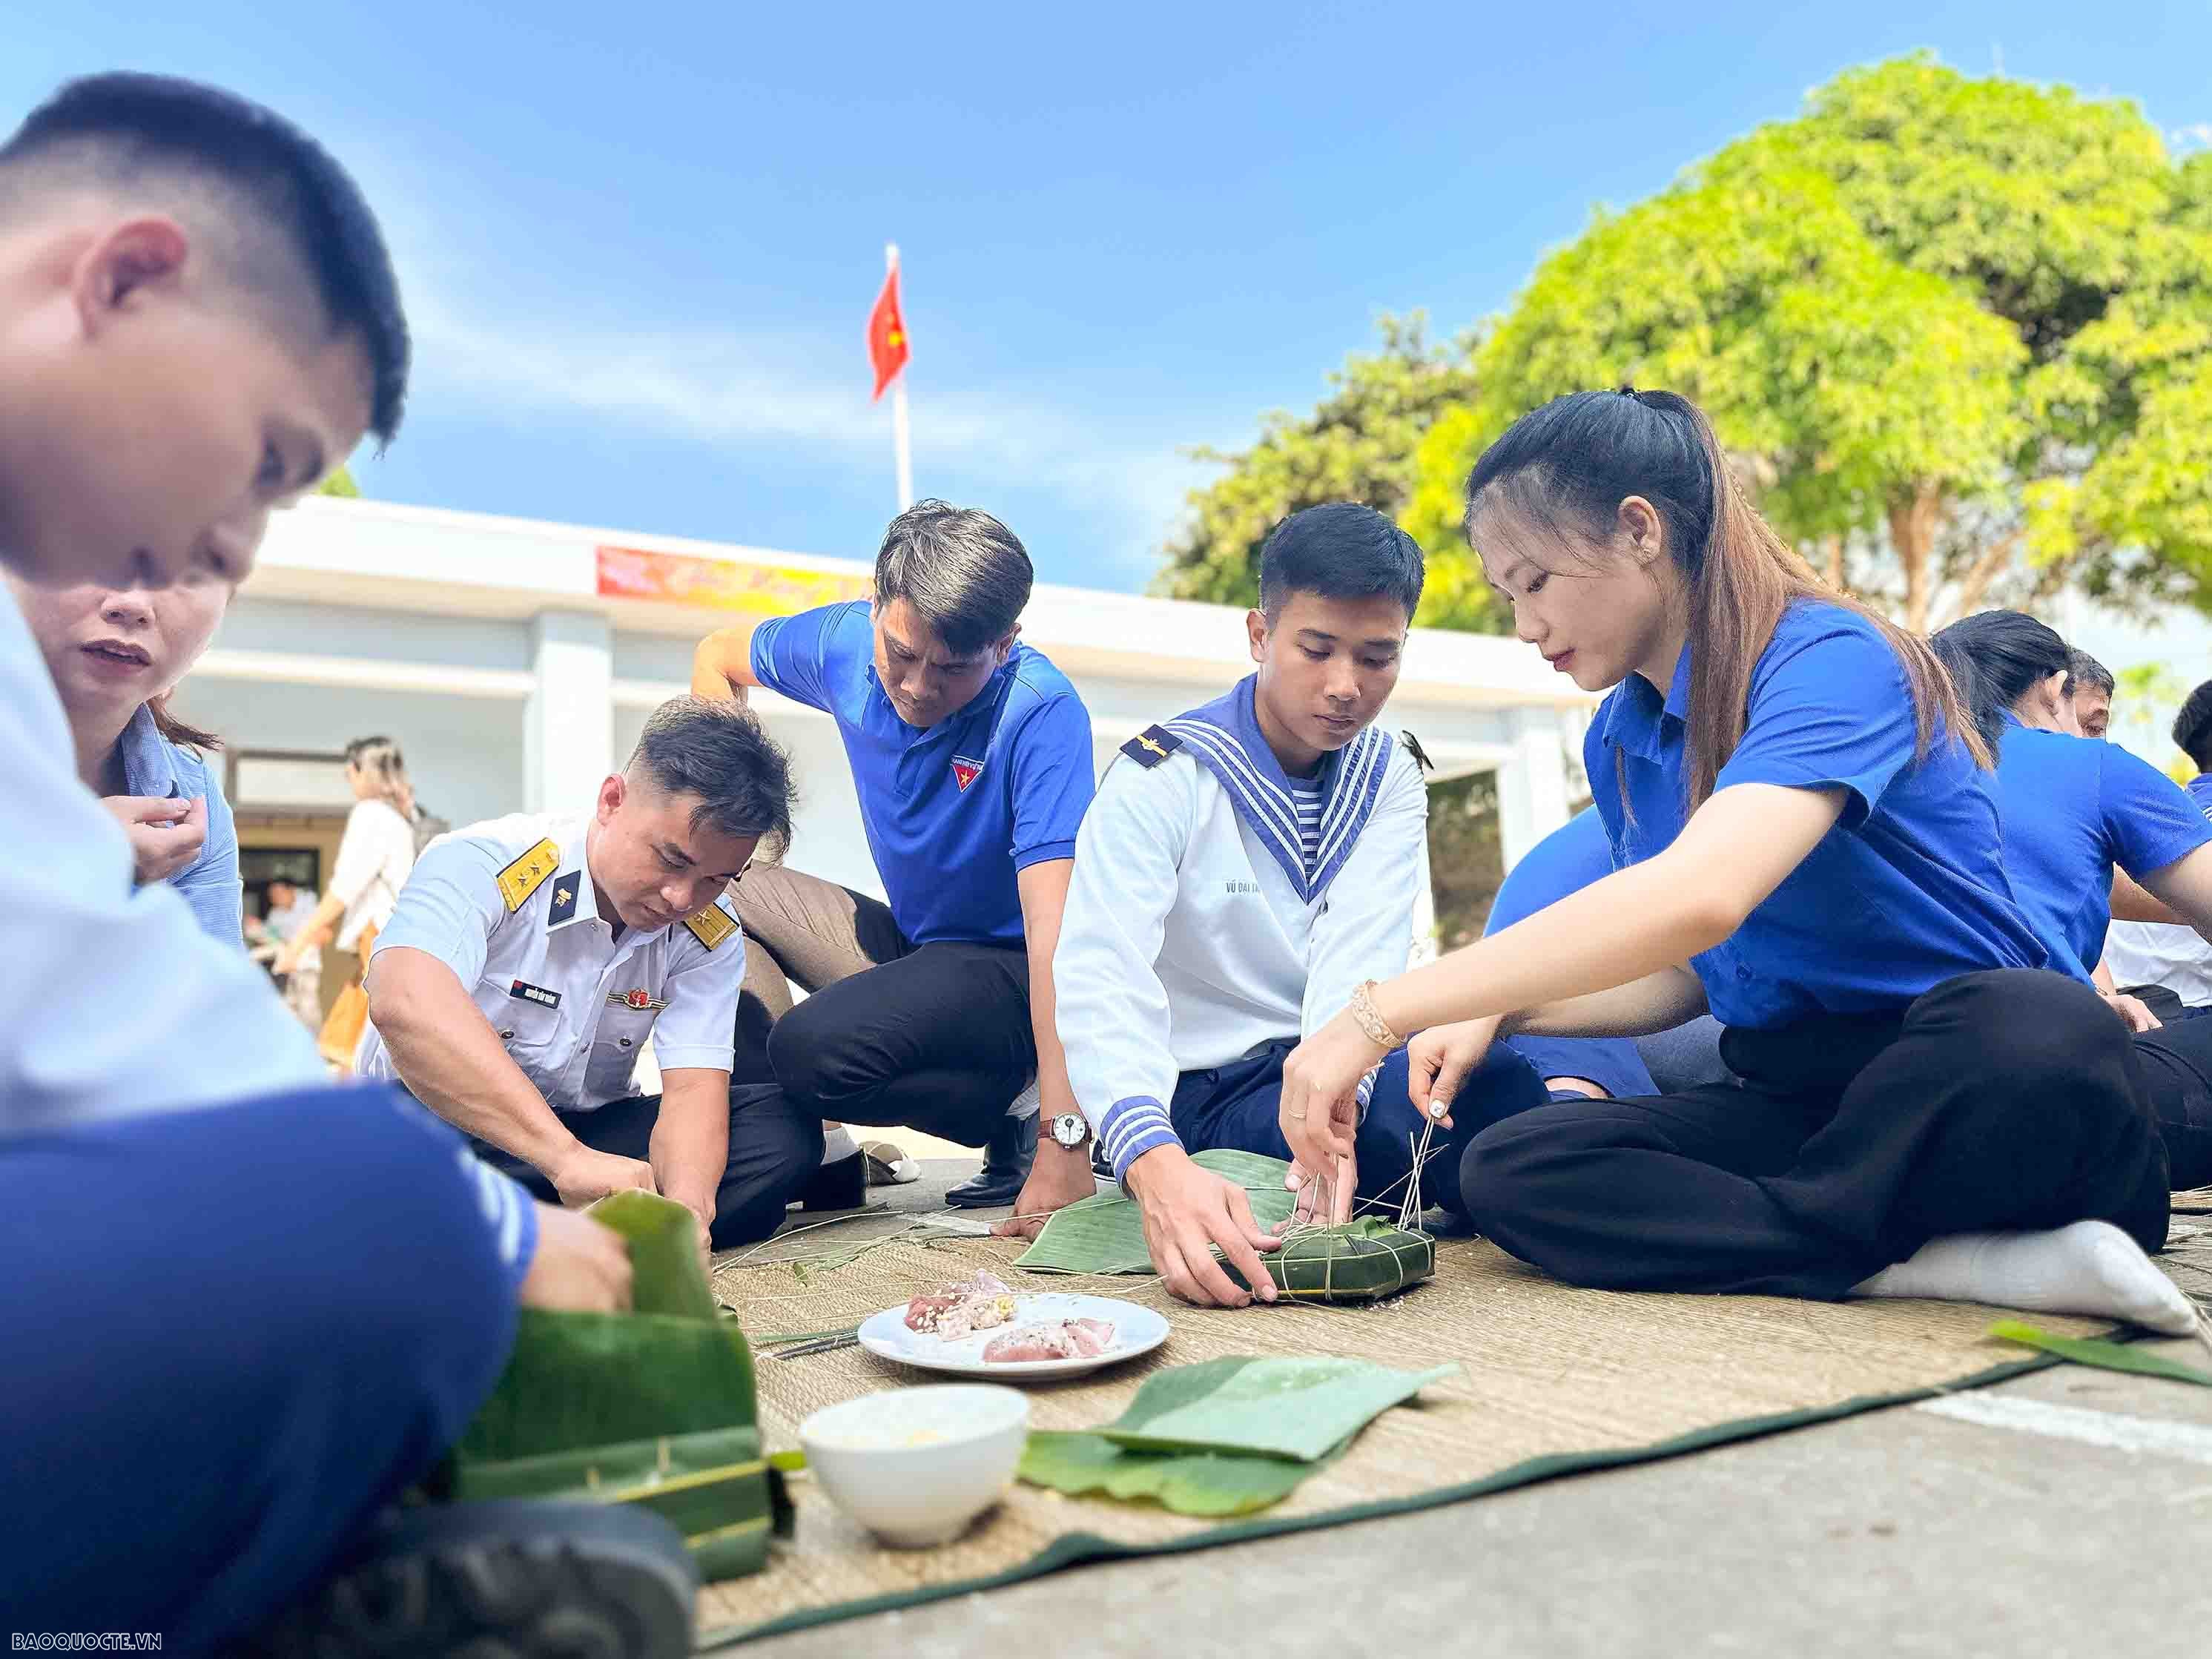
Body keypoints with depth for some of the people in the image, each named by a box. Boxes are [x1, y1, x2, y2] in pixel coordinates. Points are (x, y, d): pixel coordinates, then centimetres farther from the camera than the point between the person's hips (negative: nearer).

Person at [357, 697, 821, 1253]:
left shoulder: (710, 934, -8)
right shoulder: (484, 865, -23)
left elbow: (692, 1088, -17)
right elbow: (405, 1001, -42)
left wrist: (686, 1207, -41)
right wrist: (567, 1158, -51)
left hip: (589, 1134, 4)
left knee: (783, 1129, -19)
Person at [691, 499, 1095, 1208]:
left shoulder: (1042, 712, -26)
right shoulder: (848, 644, -9)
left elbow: (1054, 927, -34)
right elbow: (719, 657, 13)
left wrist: (1063, 1135, -38)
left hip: (1014, 973, -7)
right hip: (910, 942, 7)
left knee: (812, 1049, -30)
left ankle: (1015, 1111, -4)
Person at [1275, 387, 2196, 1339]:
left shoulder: (1831, 659, -16)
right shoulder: (1617, 742, 8)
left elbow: (1701, 895, -35)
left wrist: (1381, 1014, -34)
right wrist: (1496, 1013, -1)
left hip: (1952, 1105, -7)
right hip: (1794, 1108, 7)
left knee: (2029, 1031, -40)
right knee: (1507, 1170, -17)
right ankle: (1982, 1266, -22)